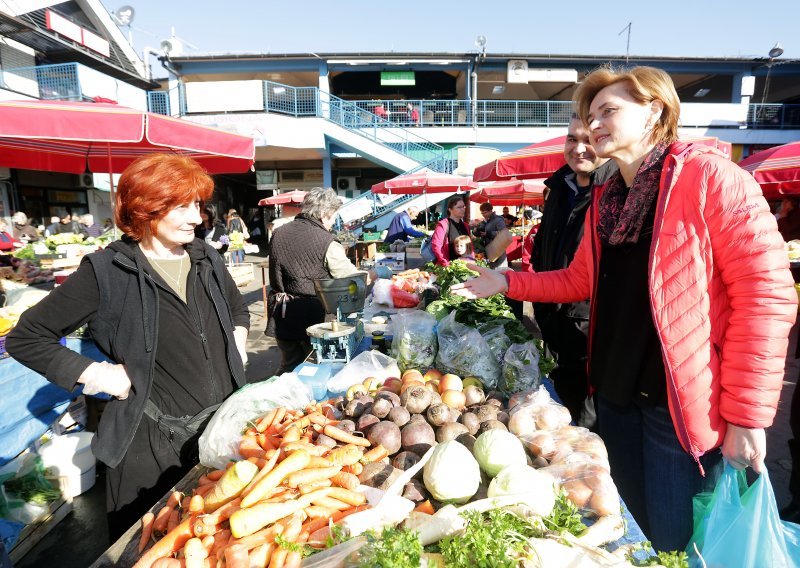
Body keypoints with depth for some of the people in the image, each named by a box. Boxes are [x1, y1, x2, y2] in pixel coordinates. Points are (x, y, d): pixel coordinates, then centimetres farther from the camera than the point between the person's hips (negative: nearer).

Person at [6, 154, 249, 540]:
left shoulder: (206, 259, 2)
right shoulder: (106, 272, -13)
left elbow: (238, 308, 21)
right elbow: (25, 338, -4)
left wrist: (237, 343, 4)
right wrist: (94, 372, -13)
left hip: (224, 424, 5)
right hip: (155, 439, -4)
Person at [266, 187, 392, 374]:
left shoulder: (278, 234, 3)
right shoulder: (326, 242, -15)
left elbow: (275, 276, 13)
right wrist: (379, 272, 6)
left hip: (281, 315, 6)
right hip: (312, 316, -6)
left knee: (289, 366, 19)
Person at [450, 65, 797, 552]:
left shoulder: (710, 178, -13)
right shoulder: (603, 200, 8)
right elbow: (580, 281, 16)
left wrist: (747, 414, -16)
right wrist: (506, 282, 6)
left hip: (680, 401, -6)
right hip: (615, 391, 7)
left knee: (673, 539, 9)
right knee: (630, 524, 22)